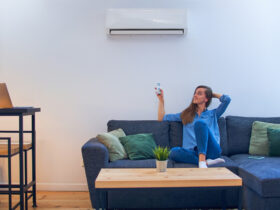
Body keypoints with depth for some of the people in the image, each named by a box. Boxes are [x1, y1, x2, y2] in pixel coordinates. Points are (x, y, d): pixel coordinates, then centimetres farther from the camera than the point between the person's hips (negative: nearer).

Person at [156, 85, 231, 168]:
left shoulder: (213, 114, 21)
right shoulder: (185, 115, 26)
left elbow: (227, 99, 8)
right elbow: (162, 118, 28)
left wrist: (212, 94, 23)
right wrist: (161, 99, 22)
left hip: (211, 150, -2)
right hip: (194, 152, 2)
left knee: (200, 123, -28)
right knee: (173, 151, -30)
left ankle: (202, 161, -39)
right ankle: (207, 162, -33)